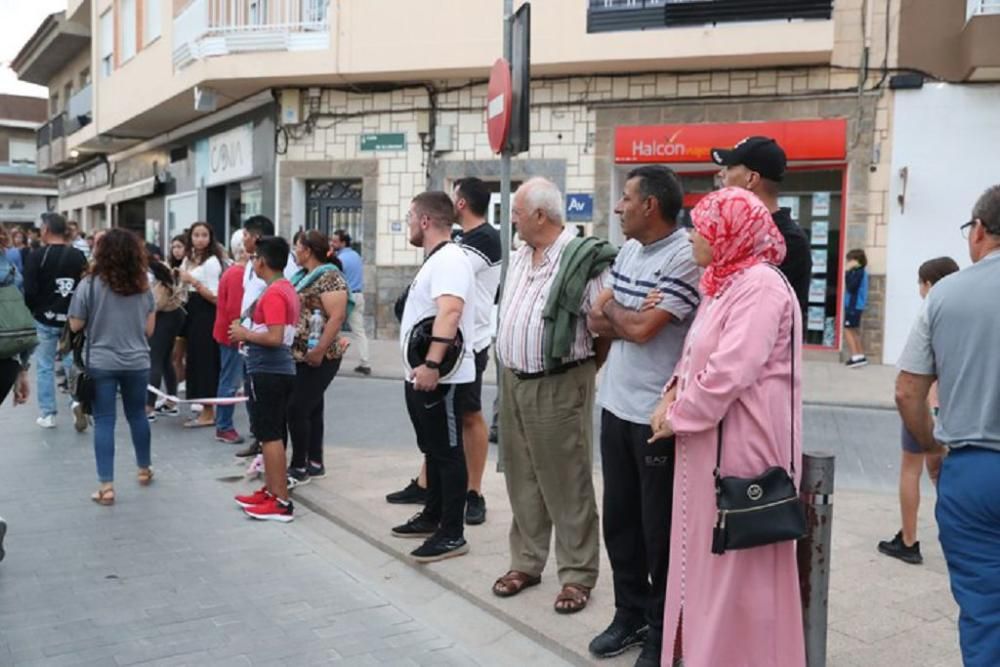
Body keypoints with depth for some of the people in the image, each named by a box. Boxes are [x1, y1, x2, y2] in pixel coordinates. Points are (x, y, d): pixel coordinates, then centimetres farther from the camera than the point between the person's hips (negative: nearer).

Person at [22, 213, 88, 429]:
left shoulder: (36, 256, -10)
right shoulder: (79, 256, -1)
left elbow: (29, 291, -13)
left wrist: (32, 312, 5)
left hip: (45, 319, -2)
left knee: (45, 367, 7)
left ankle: (47, 414, 8)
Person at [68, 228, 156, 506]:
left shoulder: (90, 284, -9)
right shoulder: (143, 286, 0)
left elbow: (75, 326, -4)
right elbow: (149, 329, 4)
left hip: (100, 363, -3)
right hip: (137, 362, 3)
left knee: (104, 421, 2)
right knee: (137, 415, 18)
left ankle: (106, 486, 1)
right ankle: (144, 469, 34)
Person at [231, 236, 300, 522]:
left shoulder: (272, 294, -17)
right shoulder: (286, 289, 14)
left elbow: (274, 337, -25)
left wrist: (245, 334, -11)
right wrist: (249, 333, 15)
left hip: (268, 372, -10)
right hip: (280, 370, 10)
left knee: (270, 436, -6)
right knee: (272, 434, 15)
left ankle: (281, 502, -3)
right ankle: (270, 491, 24)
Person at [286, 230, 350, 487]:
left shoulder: (329, 276, -14)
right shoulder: (303, 275, 15)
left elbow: (338, 317, -22)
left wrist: (319, 350, -25)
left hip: (316, 357, -9)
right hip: (298, 354, 9)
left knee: (297, 409, -8)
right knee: (311, 408, 13)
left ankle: (299, 468, 2)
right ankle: (315, 463, 21)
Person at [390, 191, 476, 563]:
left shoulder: (449, 258, -17)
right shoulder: (435, 260, 18)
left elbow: (450, 311, -31)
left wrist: (432, 364, -38)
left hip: (442, 377, -11)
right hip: (423, 375, 11)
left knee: (448, 453, -4)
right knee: (433, 450, 18)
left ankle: (453, 534, 3)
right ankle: (433, 517, 30)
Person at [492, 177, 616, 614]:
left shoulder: (582, 260, -14)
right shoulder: (520, 258, 12)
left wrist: (582, 367, -10)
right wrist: (511, 371, 14)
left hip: (558, 387, -8)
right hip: (513, 382, 8)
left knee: (566, 484, 1)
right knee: (522, 479, 15)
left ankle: (577, 575, 13)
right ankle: (526, 562, 28)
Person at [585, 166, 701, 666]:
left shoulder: (686, 258, -17)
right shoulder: (628, 251, 10)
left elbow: (641, 328, -22)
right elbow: (595, 320, 12)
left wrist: (612, 311, -3)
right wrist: (628, 320, -8)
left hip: (658, 415, -8)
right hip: (616, 405, 8)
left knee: (659, 526, 6)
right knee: (619, 518, 17)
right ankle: (630, 614, 33)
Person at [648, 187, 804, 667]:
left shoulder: (760, 285, -17)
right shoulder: (723, 282, 14)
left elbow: (730, 370, -24)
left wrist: (677, 417, -14)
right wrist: (673, 394, 3)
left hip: (741, 443, -9)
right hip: (709, 439, 10)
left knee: (735, 564, 3)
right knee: (705, 555, 17)